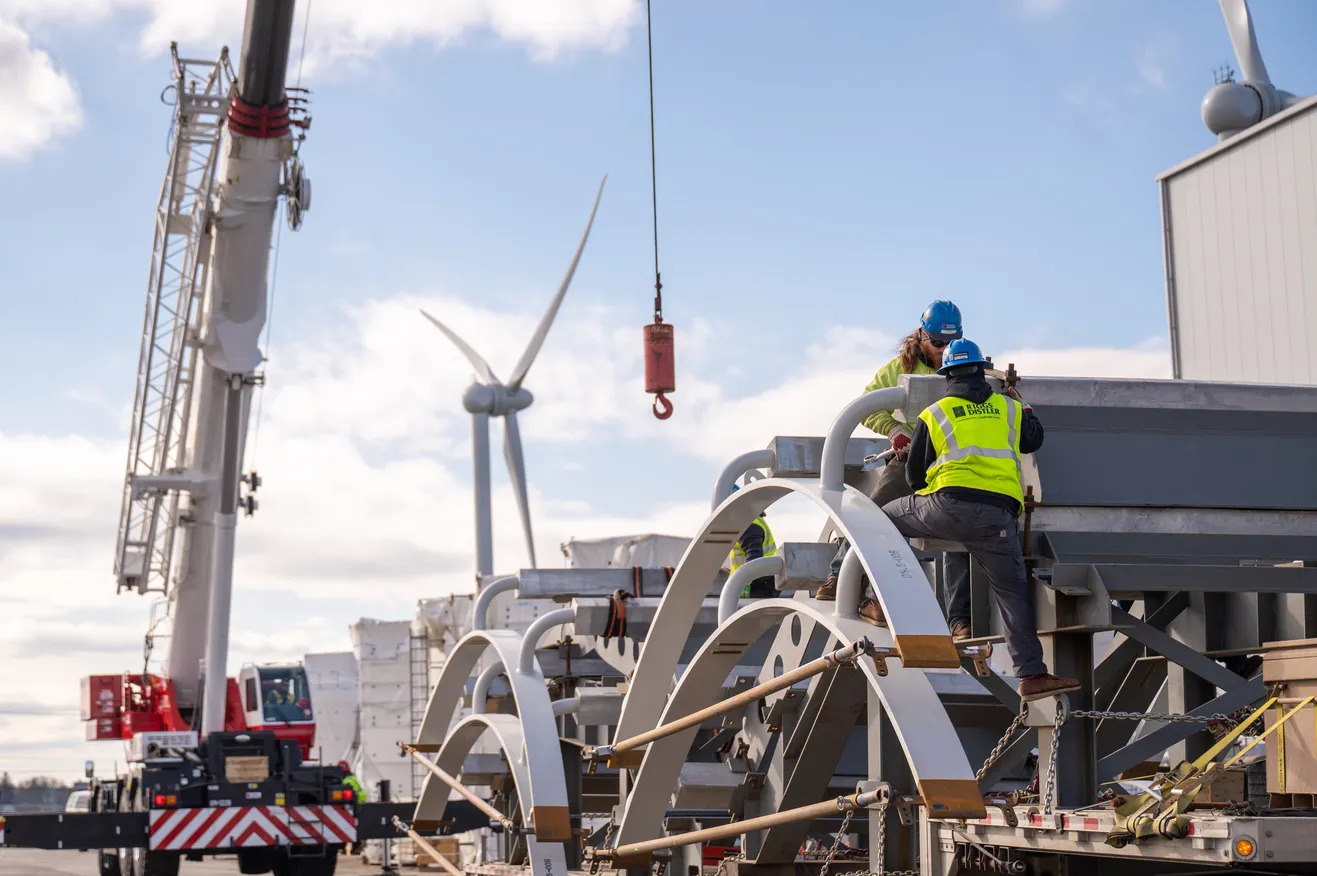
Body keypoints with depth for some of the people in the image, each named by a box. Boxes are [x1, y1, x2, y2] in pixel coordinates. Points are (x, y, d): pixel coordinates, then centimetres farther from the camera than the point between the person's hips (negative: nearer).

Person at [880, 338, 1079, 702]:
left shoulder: (933, 414, 14)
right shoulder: (1009, 409, 17)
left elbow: (914, 475, 18)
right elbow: (1034, 440, 37)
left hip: (948, 506, -2)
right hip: (999, 515, 2)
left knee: (886, 519, 22)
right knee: (1012, 592, 9)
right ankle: (1032, 675, 3)